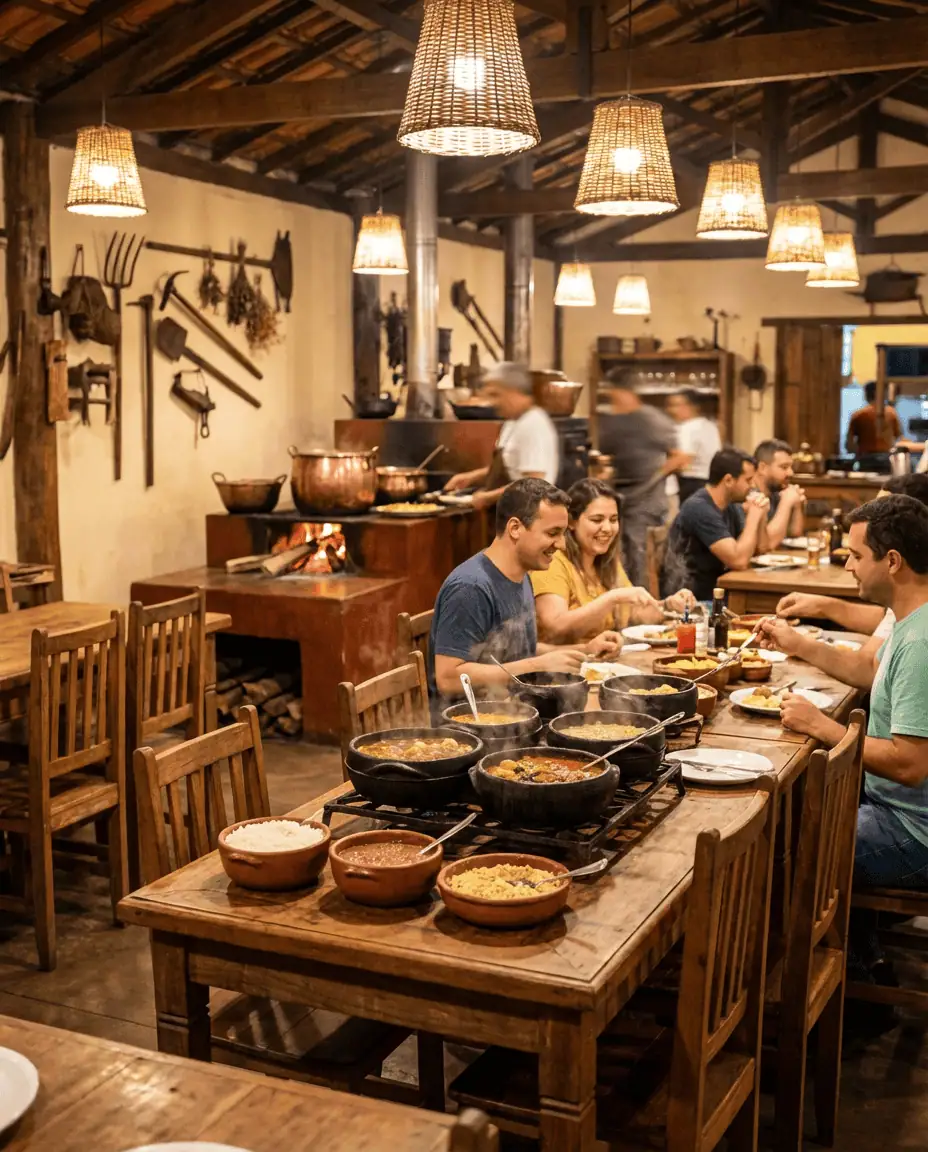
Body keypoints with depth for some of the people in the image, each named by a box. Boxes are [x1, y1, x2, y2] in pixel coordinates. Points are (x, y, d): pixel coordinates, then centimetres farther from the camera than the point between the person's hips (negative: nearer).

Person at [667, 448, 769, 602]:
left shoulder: (730, 505, 7)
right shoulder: (700, 509, -20)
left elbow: (754, 550, 12)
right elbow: (739, 561, -26)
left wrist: (761, 514, -3)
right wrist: (753, 516, -15)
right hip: (694, 599, -8)